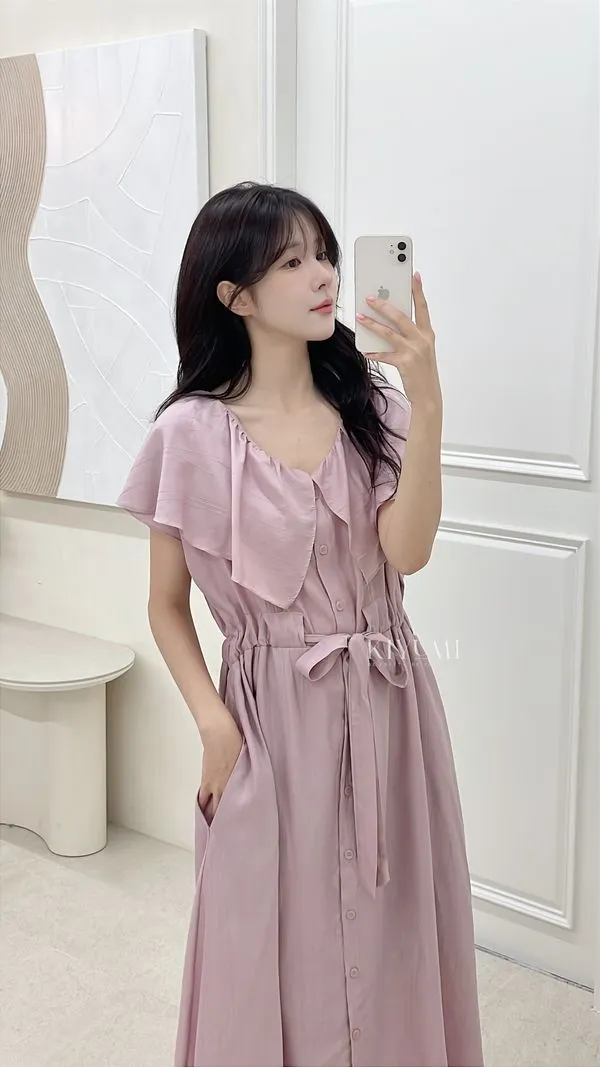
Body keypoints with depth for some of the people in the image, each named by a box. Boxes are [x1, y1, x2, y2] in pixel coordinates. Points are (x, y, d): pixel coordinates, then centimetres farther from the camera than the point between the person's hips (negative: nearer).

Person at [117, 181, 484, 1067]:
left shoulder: (373, 403, -1)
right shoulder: (192, 433, -8)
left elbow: (406, 550, -15)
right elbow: (167, 605, -1)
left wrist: (428, 403, -23)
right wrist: (214, 724, -12)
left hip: (389, 703, 3)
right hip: (273, 715, -2)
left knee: (392, 942, 16)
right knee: (278, 947, 12)